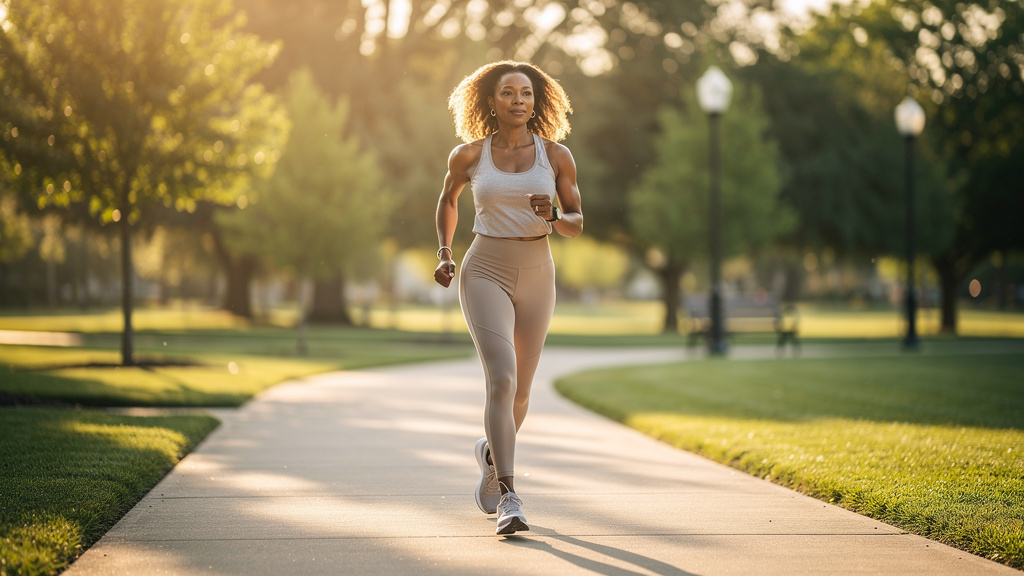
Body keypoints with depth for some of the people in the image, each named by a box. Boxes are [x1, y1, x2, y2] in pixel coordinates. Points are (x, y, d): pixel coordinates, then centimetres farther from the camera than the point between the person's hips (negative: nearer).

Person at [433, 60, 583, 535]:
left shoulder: (556, 155, 0)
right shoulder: (470, 155, 0)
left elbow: (576, 223, 5)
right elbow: (448, 197, 19)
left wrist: (552, 216, -18)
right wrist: (444, 253, 7)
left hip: (536, 278, 3)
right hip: (484, 274, -2)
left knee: (520, 389, 12)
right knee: (501, 379, -21)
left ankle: (491, 452, 45)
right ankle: (509, 499, -23)